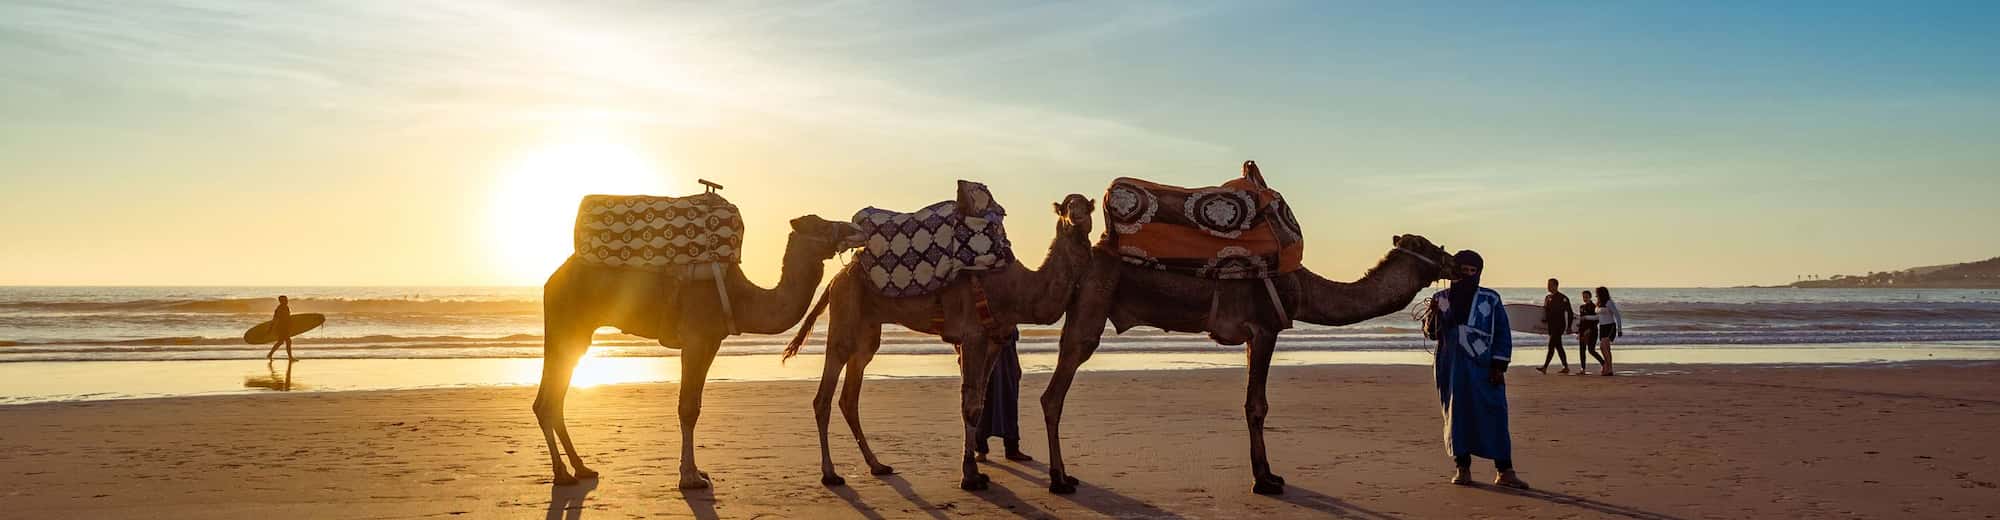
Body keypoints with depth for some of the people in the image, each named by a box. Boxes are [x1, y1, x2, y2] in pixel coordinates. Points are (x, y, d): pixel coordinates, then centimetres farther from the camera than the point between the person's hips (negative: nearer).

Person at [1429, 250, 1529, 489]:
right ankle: (1462, 468, 12)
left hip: (1483, 368, -2)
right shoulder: (1441, 298, 8)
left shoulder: (1490, 299, 3)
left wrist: (1499, 367, -6)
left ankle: (1504, 471, -3)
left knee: (1494, 415, -6)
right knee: (1457, 416, 4)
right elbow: (1433, 333, 11)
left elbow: (1502, 334, 1)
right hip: (1451, 368, 2)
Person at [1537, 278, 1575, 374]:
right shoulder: (1548, 298, 13)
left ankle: (1545, 367, -18)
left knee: (1551, 346, -13)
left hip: (1559, 326, -8)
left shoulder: (1563, 298, -8)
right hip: (1551, 326, 8)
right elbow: (1546, 311, 19)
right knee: (1558, 346, 11)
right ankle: (1566, 367, 19)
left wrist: (1569, 327, -8)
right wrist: (1544, 320, -1)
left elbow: (1570, 313, -6)